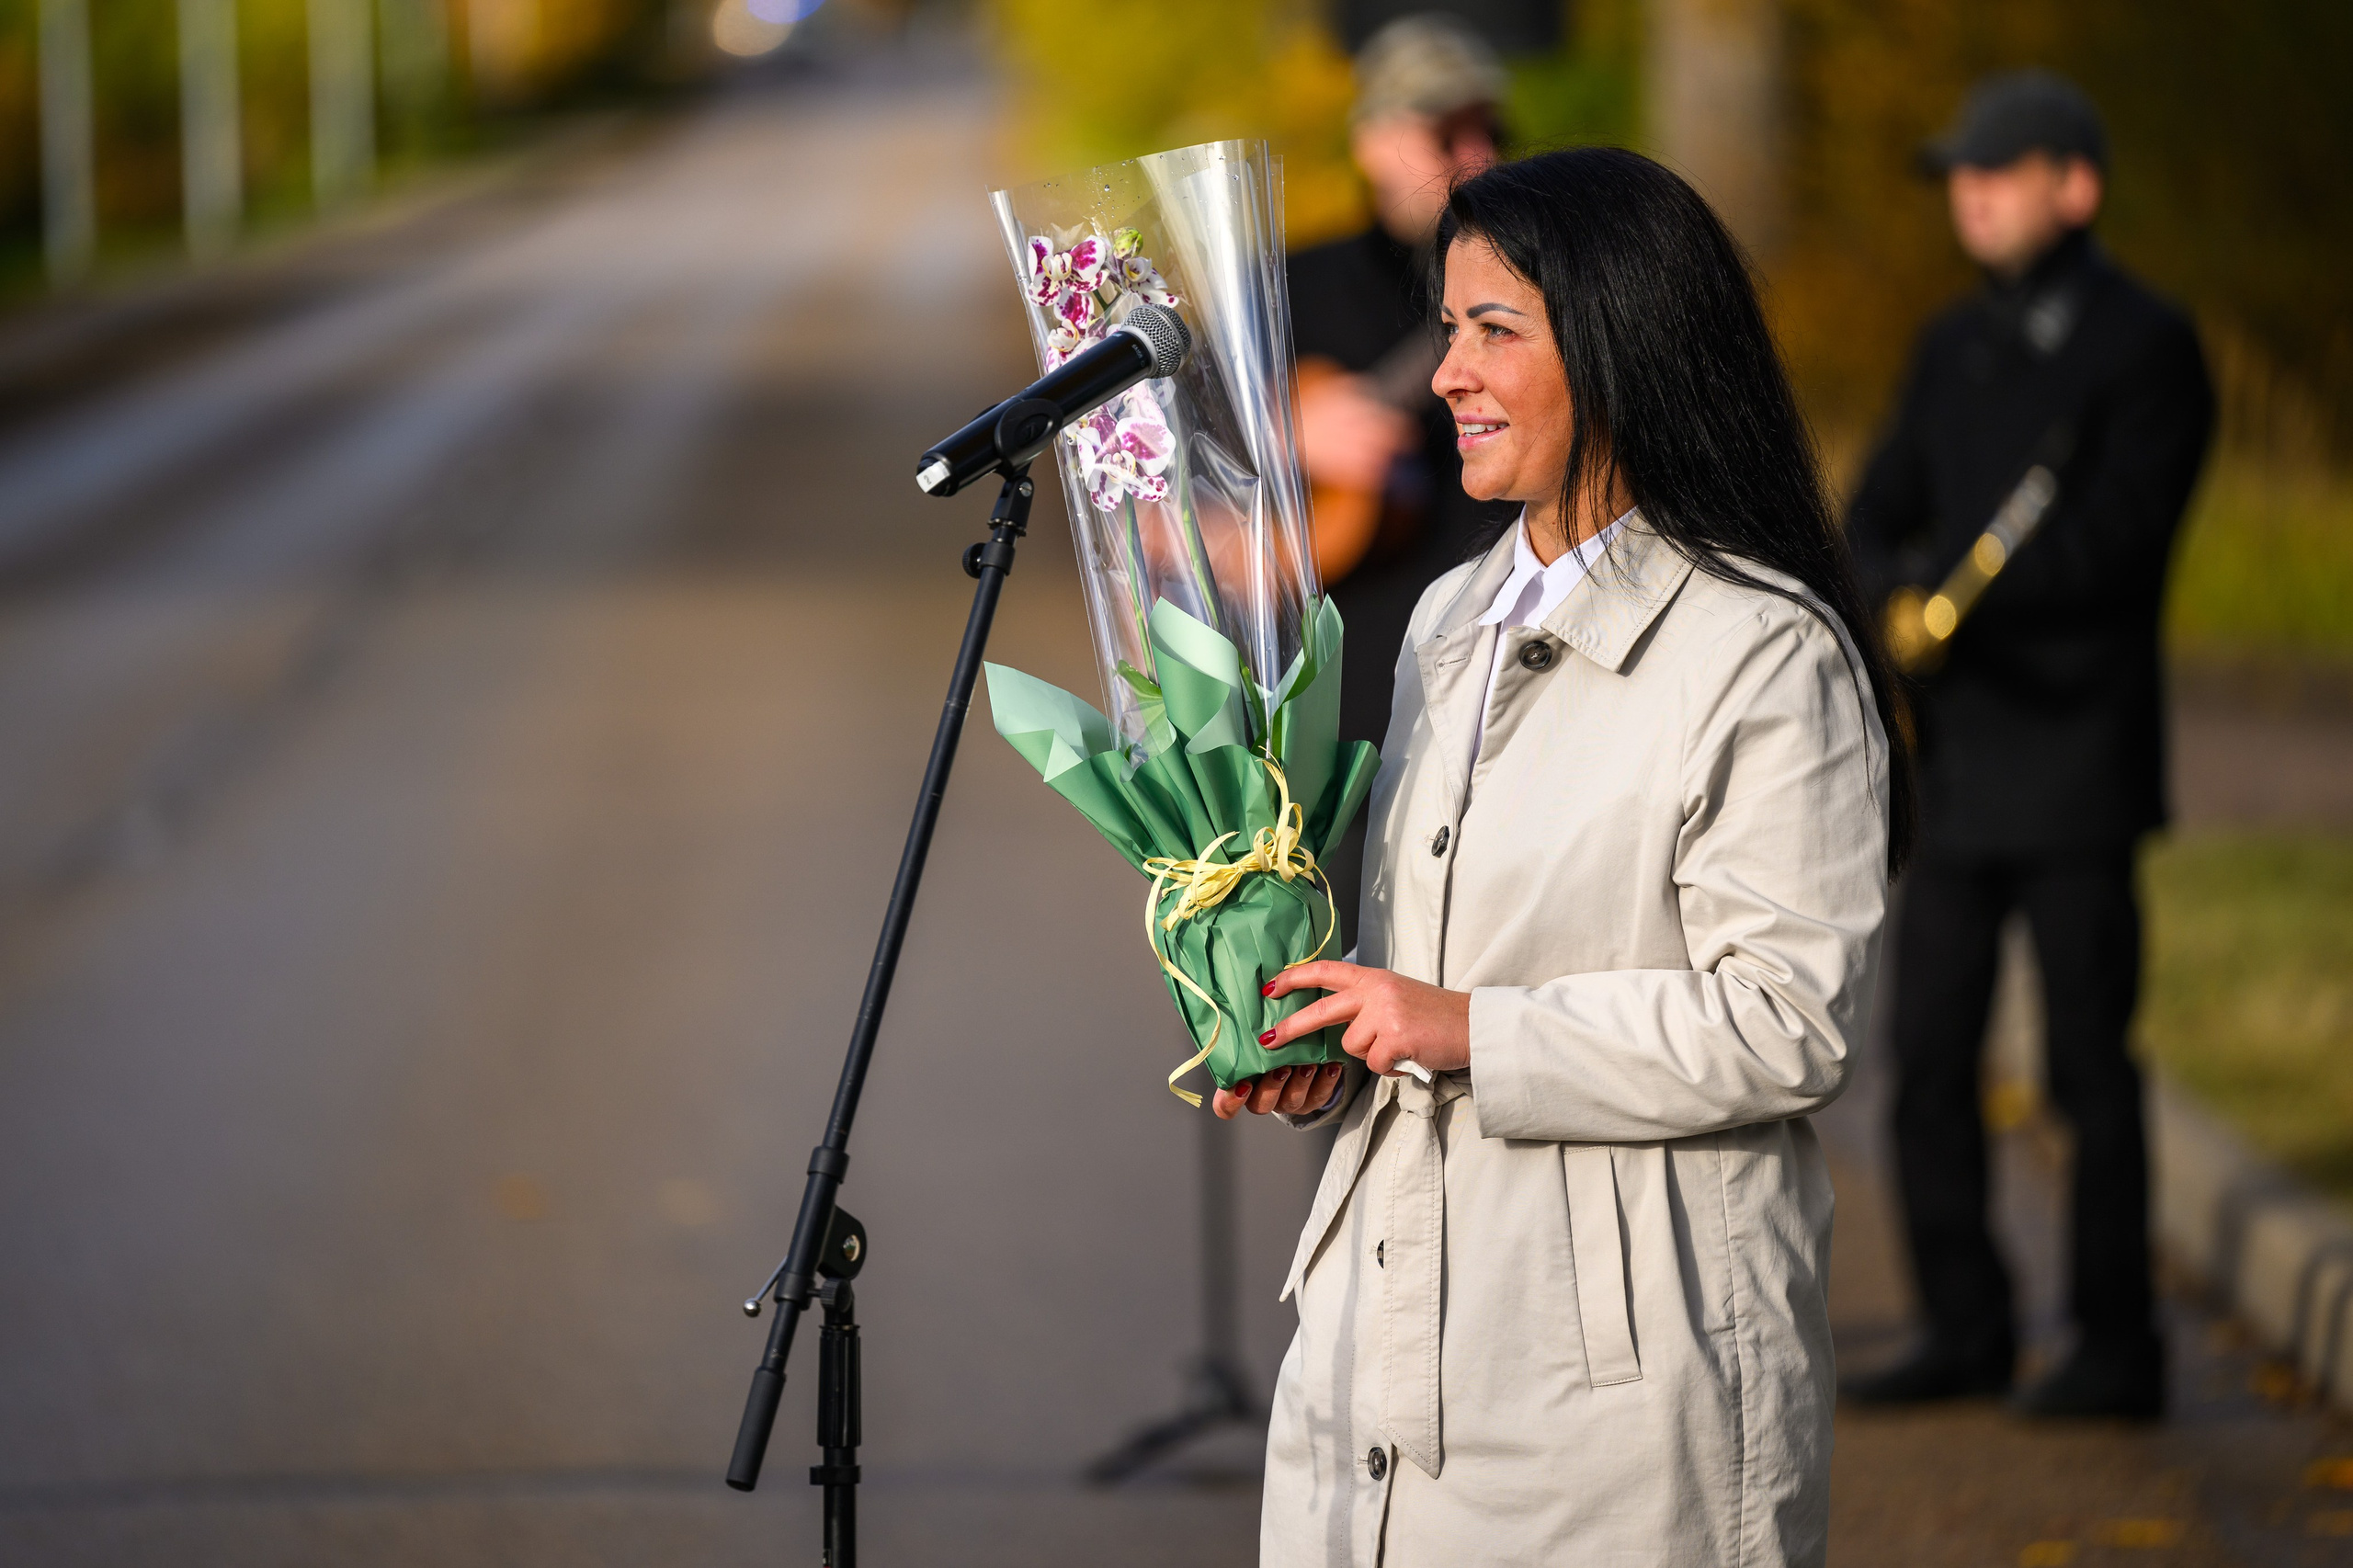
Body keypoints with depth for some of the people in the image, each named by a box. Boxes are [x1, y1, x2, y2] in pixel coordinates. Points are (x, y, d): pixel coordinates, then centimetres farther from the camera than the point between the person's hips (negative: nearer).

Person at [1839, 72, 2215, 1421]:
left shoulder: (2148, 347, -6)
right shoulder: (1957, 348, 15)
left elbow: (2108, 544, -15)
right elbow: (1879, 519, 14)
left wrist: (1942, 588, -16)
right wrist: (1897, 593, -9)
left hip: (2078, 754, -6)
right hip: (1960, 755, 6)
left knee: (2090, 1061, -3)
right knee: (1930, 1054, 6)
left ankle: (2121, 1350, 4)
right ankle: (1968, 1331, 15)